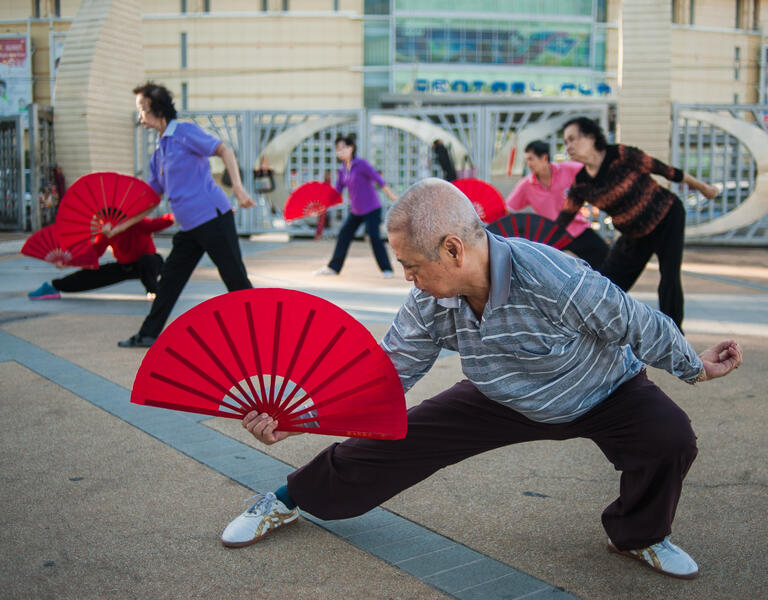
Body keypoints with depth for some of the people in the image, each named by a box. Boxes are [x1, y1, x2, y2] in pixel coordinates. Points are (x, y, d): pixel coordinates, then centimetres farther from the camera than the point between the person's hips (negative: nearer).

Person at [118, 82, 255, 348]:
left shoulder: (185, 132, -4)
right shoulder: (158, 153, 19)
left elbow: (225, 150, -11)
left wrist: (238, 188, -23)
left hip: (213, 216, -8)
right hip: (189, 227, 8)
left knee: (235, 278, -5)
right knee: (170, 278, 10)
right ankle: (148, 335, 19)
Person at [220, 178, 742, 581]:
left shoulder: (556, 280, -40)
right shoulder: (429, 305, -23)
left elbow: (638, 325, -23)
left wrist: (695, 367, -6)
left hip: (604, 393, -2)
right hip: (503, 400, 3)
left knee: (669, 437, -29)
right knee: (396, 441, -4)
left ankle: (639, 535, 5)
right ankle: (291, 500, 21)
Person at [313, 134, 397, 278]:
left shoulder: (361, 164, -14)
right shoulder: (342, 169, 7)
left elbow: (379, 180, -14)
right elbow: (337, 191, 12)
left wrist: (392, 196, -13)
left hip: (372, 208, -7)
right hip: (356, 210, 7)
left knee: (374, 236, -15)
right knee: (344, 234, 8)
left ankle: (387, 269, -4)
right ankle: (333, 267, 18)